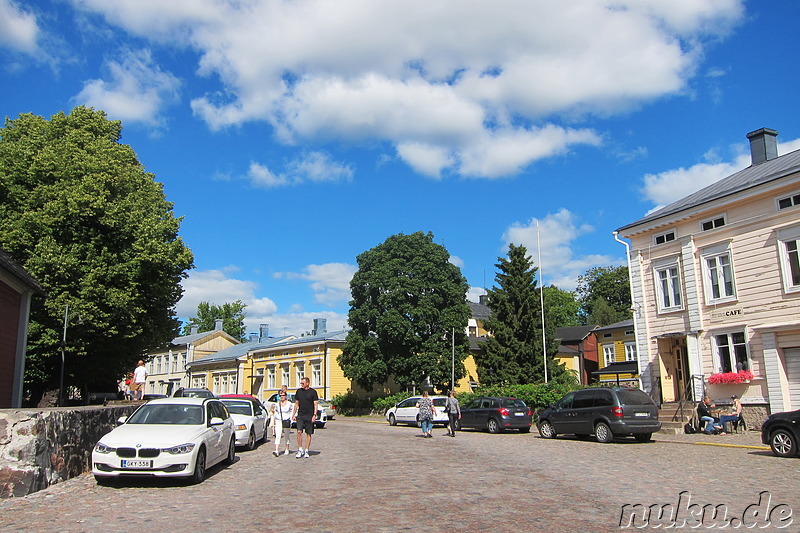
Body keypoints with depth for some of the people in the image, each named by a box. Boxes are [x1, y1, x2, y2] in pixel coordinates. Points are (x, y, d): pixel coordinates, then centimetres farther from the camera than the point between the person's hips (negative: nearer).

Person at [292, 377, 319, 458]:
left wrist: (314, 415, -12)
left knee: (309, 434, 2)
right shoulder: (299, 391, 9)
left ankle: (306, 451, 11)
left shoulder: (313, 392, -3)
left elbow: (316, 404, -3)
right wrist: (294, 414, 11)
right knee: (299, 432, -10)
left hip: (309, 416, -2)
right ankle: (300, 450, 1)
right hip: (300, 416, 3)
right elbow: (296, 403, 16)